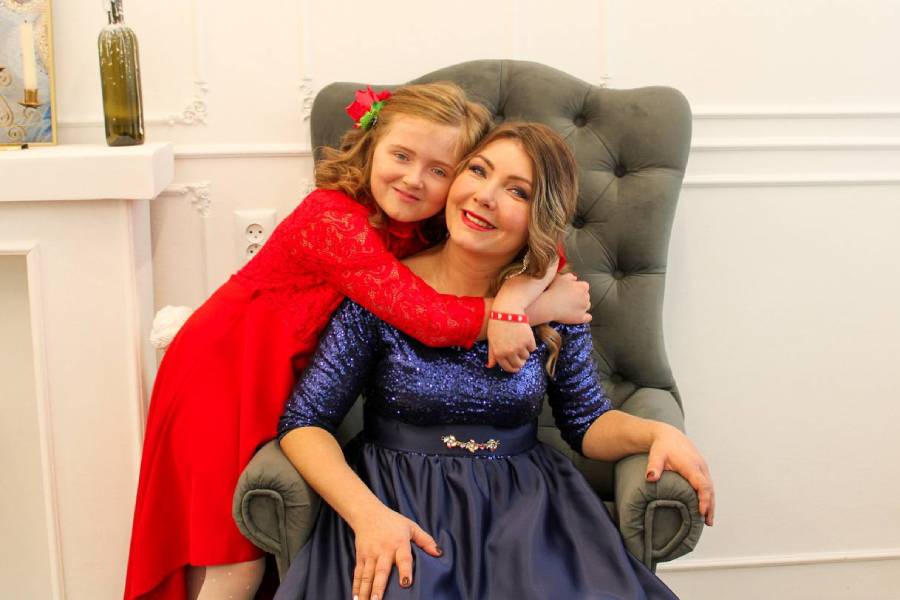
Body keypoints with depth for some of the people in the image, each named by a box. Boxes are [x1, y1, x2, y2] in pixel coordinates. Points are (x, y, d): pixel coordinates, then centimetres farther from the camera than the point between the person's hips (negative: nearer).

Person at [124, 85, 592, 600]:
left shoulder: (428, 229, -5)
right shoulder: (333, 219, -28)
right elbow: (426, 318, -36)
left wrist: (516, 297, -33)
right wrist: (543, 305, -29)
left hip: (287, 386, 7)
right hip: (222, 374, -6)